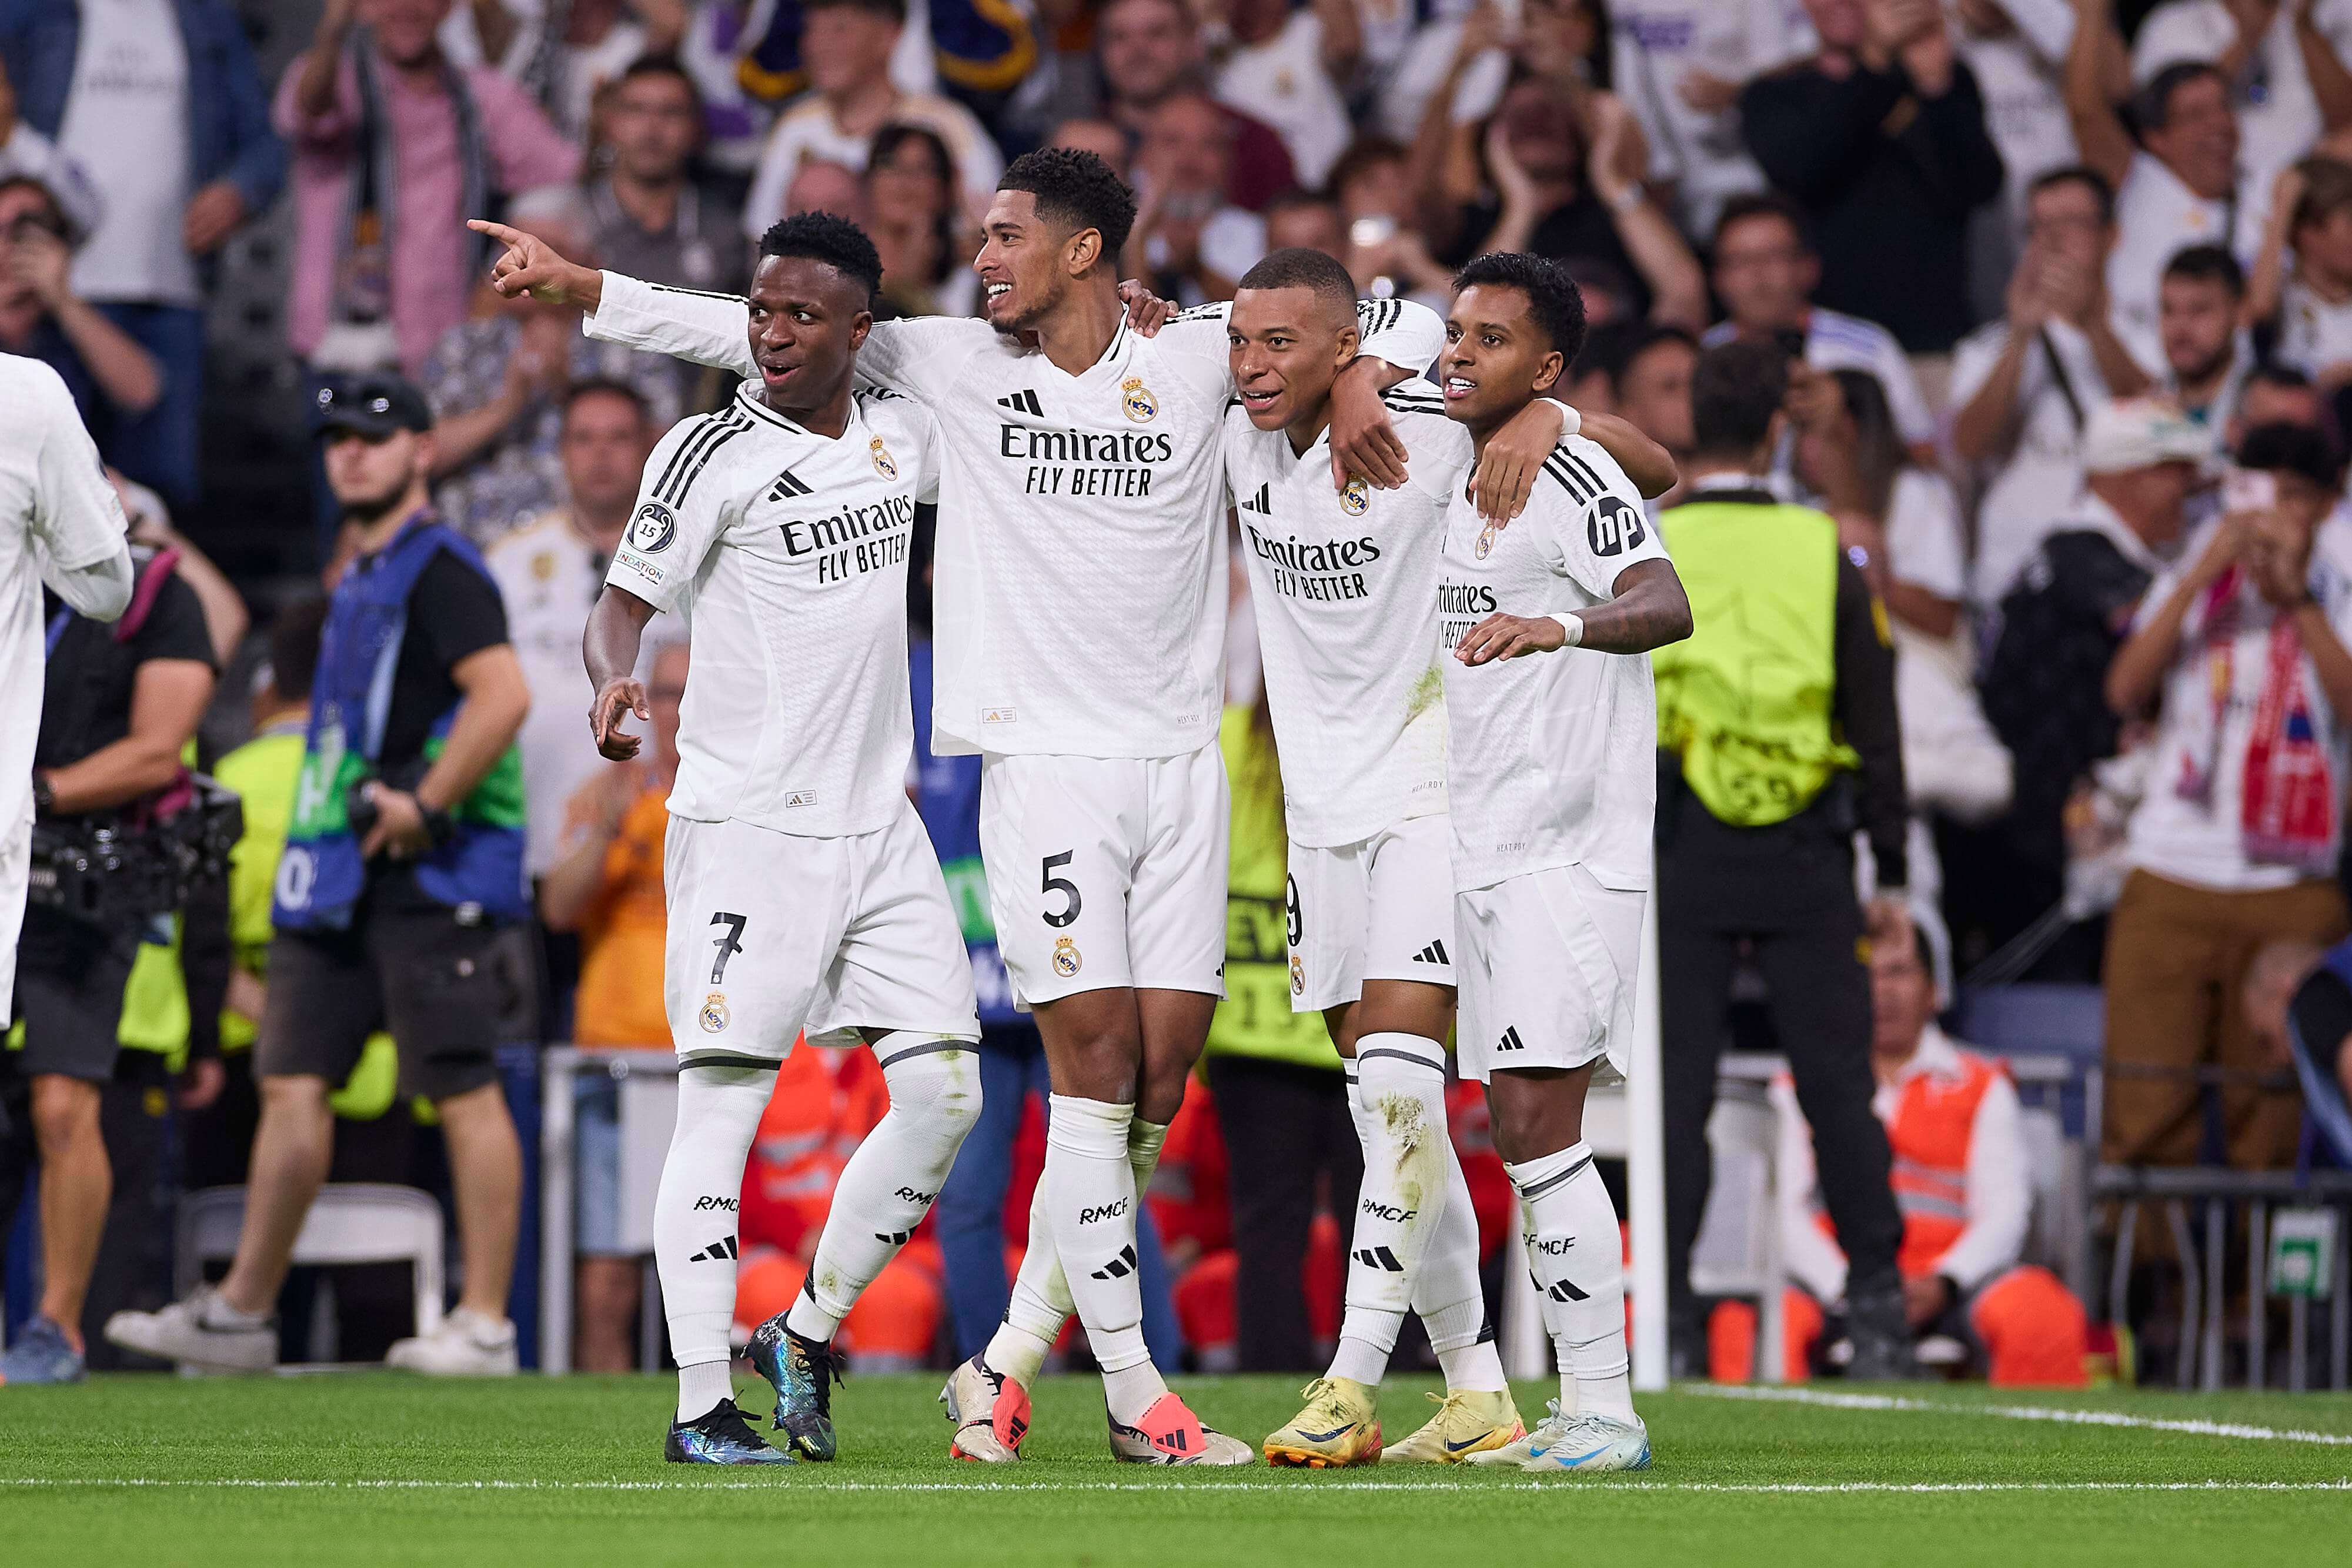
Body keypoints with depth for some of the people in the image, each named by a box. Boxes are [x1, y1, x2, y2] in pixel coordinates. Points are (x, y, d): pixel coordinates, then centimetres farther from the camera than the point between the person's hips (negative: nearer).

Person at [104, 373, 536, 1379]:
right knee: (293, 1080, 7)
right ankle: (242, 1313, 9)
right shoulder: (359, 577, 21)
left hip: (431, 877, -10)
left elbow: (503, 694, -22)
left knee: (464, 1091, -6)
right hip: (340, 877, 10)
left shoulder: (439, 569, -9)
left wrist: (425, 808, -19)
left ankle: (485, 1324, -5)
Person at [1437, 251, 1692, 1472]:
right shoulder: (1454, 484, 16)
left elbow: (1664, 605, -27)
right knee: (1525, 1132, 7)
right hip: (1481, 857, 9)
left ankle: (1606, 1409, -11)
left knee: (1537, 1126, -13)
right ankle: (1580, 1411, 11)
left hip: (1567, 855, -9)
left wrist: (1562, 626, -43)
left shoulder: (1574, 480, -11)